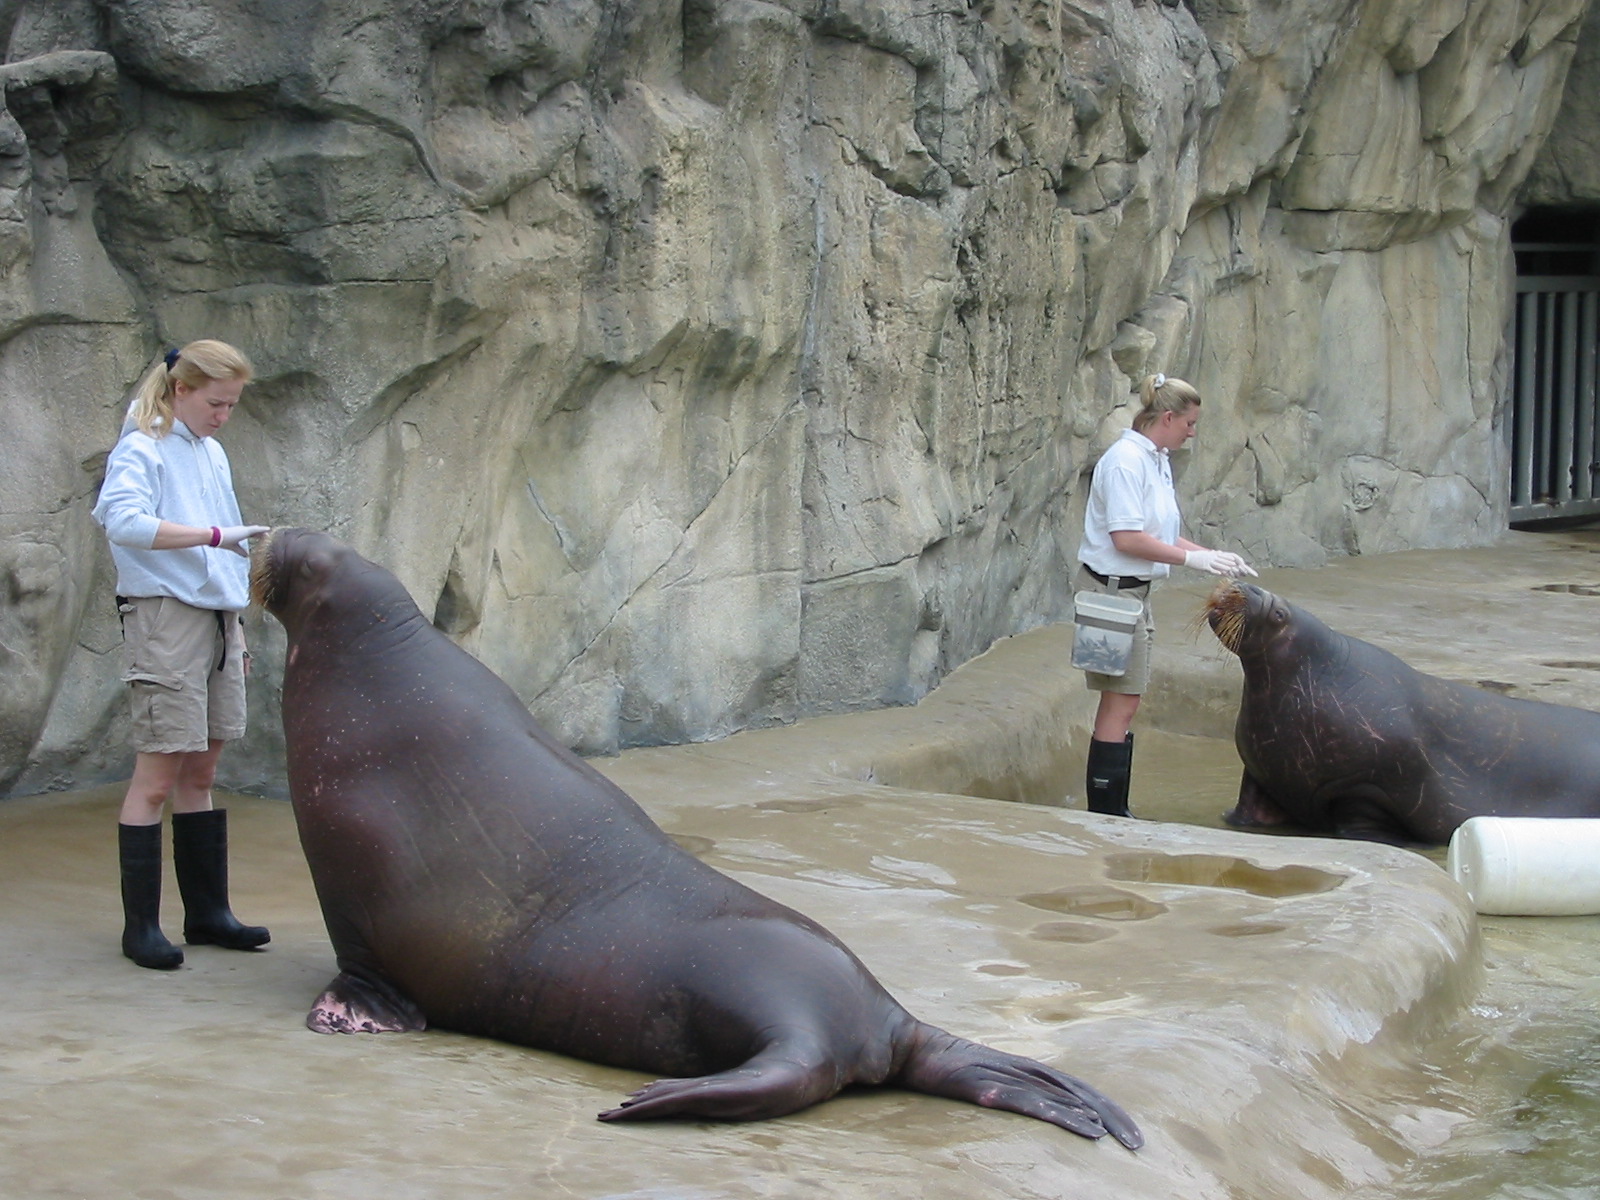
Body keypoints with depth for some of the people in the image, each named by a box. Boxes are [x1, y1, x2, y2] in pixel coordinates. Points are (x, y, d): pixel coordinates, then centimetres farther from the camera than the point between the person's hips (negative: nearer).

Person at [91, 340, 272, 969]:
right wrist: (215, 535, -31)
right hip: (165, 618, -7)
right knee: (157, 777, -5)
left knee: (200, 774, 11)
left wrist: (236, 625, 19)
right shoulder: (141, 451, -7)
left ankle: (207, 911, 15)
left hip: (217, 619, 7)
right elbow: (124, 520, -26)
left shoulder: (212, 453, 16)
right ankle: (140, 925, -2)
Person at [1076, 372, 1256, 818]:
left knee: (1122, 704, 12)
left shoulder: (1157, 460, 13)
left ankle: (1113, 813, 17)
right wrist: (1192, 558, -19)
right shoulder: (1126, 460, -16)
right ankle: (1105, 815, -4)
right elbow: (1126, 538, -22)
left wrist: (1214, 557, 6)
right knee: (1121, 703, -8)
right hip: (1112, 590, -10)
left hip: (1134, 590, 10)